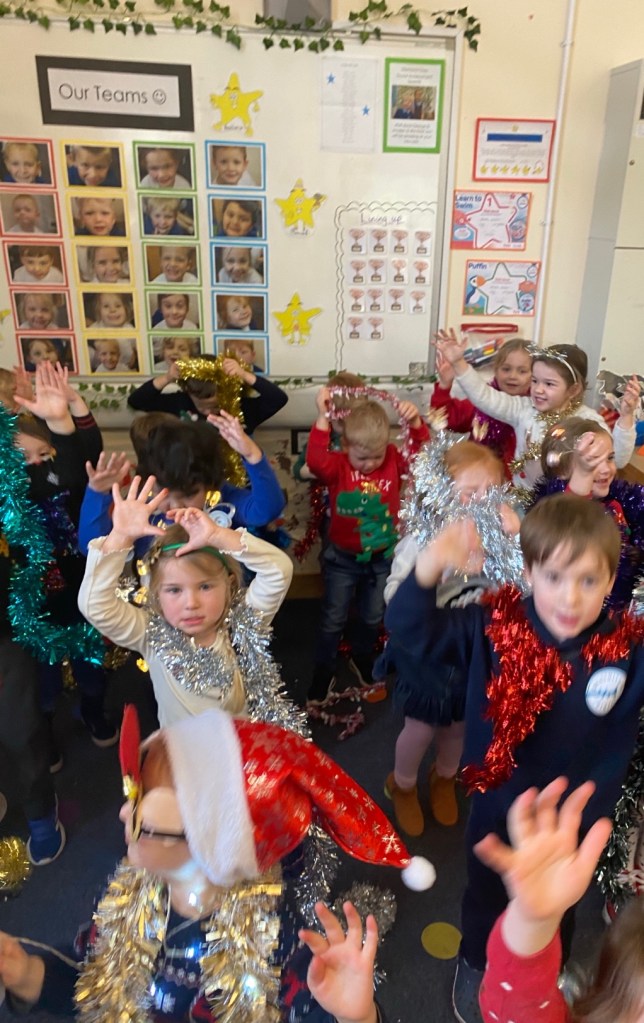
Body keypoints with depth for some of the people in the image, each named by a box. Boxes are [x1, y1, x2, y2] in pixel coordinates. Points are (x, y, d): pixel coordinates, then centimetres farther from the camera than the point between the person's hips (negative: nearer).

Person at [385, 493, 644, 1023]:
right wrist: (431, 564, -49)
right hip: (499, 807, 0)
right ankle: (475, 966, 62)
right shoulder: (495, 628, -25)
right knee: (487, 895, 29)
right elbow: (411, 631, -30)